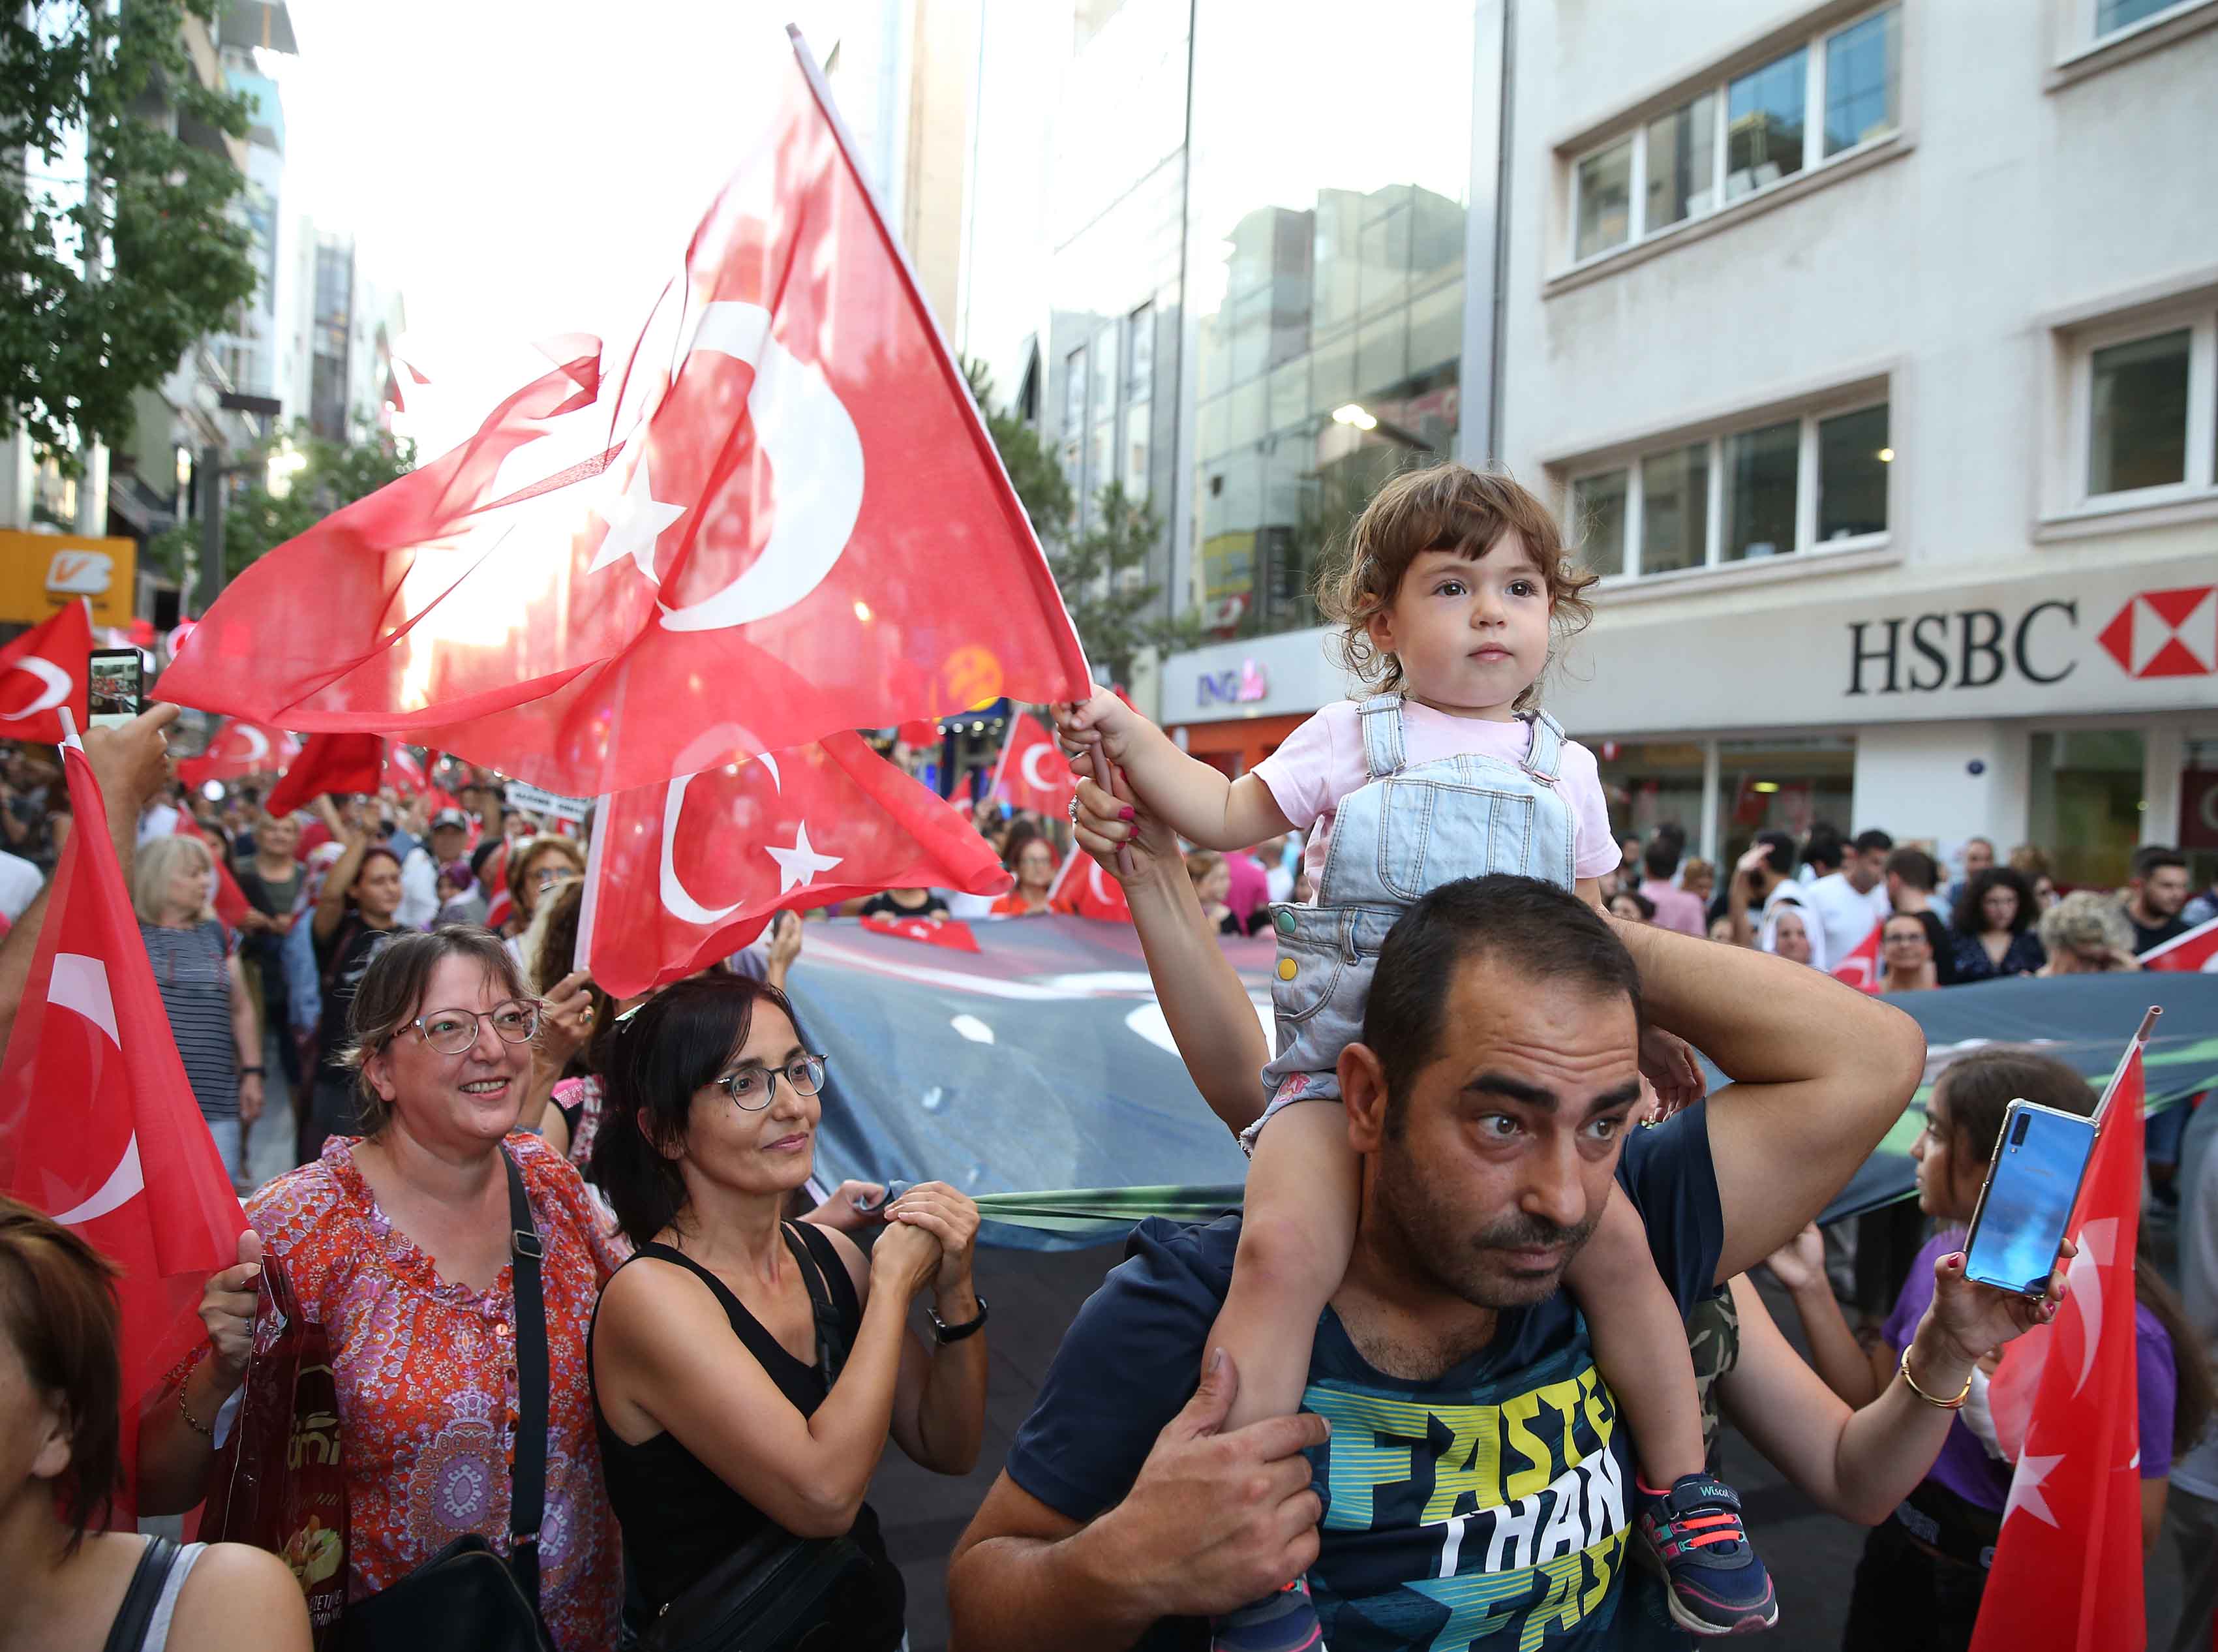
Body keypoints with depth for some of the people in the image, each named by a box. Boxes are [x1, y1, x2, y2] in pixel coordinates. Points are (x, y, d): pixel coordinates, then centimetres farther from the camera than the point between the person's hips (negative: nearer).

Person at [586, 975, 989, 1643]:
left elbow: (947, 1449, 2)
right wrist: (893, 1283, -18)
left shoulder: (829, 1253, -3)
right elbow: (822, 1494, -25)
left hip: (877, 1621, 4)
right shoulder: (650, 1294, -18)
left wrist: (955, 1292, -12)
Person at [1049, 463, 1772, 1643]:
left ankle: (1681, 1491, 13)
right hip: (1340, 1060, -2)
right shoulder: (1350, 740, 6)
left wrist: (1651, 1036, 21)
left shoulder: (1564, 771, 12)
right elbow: (1230, 815, 11)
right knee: (1285, 1247, -28)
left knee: (1614, 1238, -15)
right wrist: (1130, 738, 0)